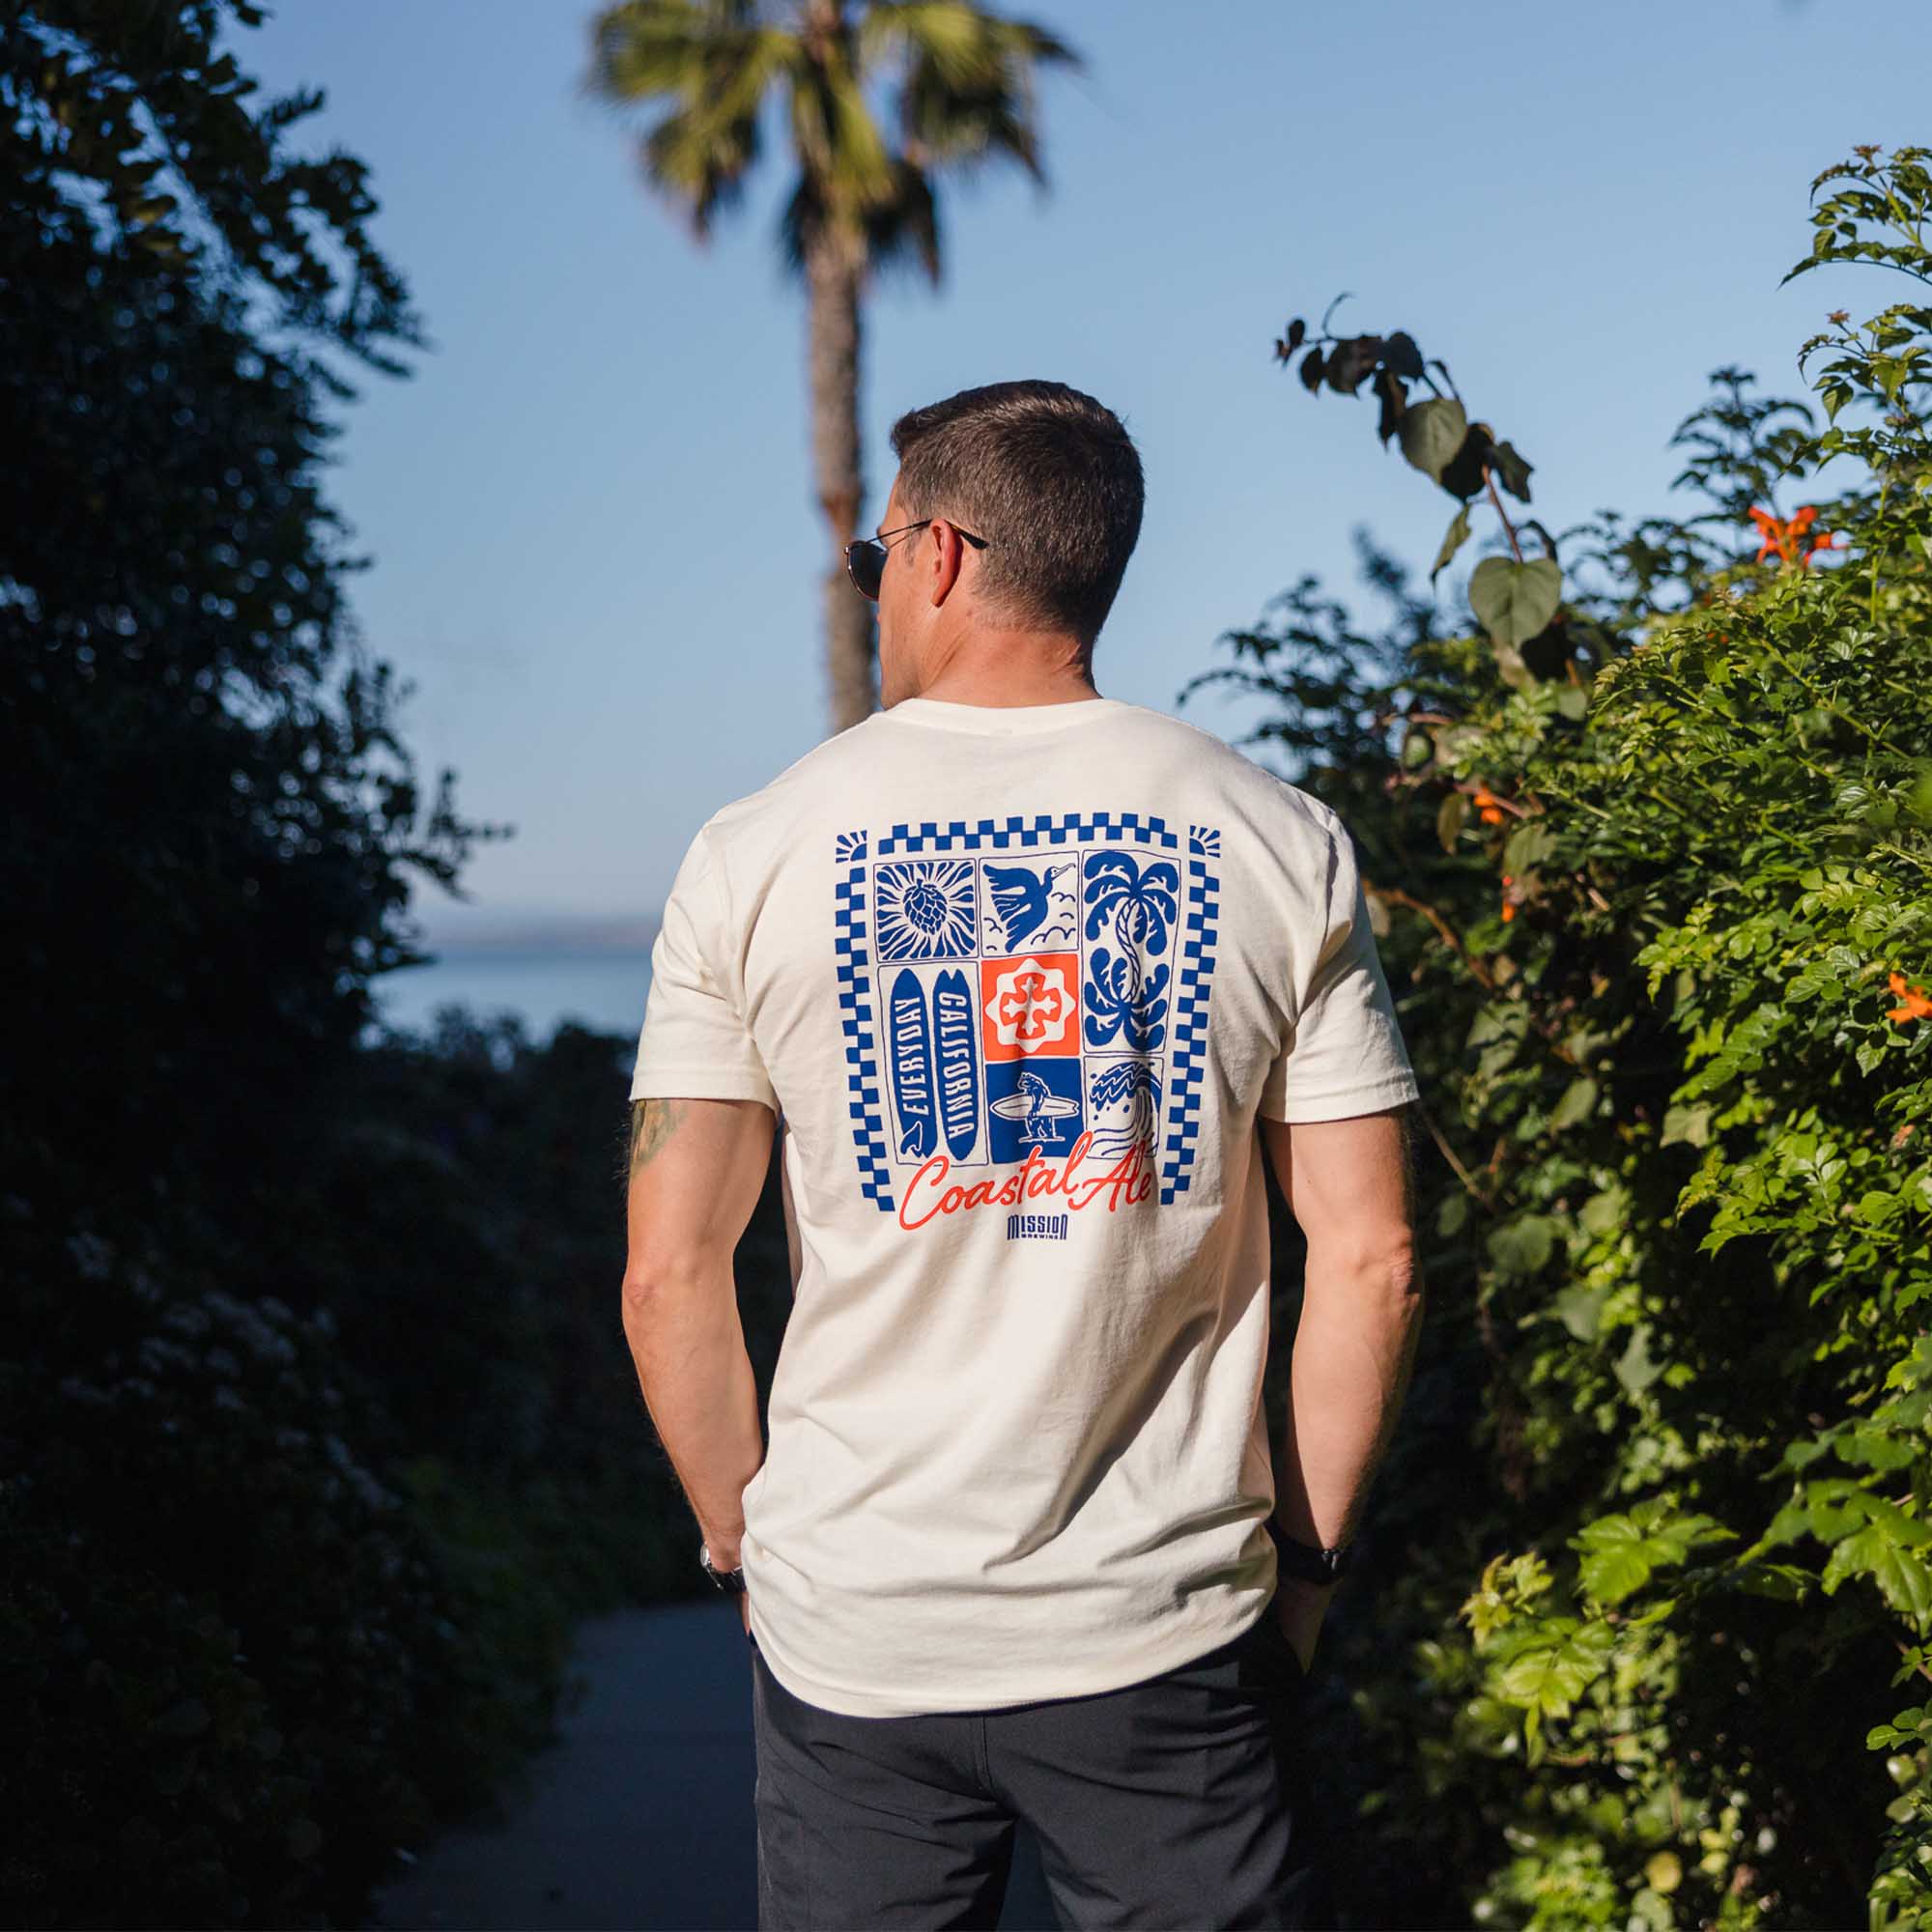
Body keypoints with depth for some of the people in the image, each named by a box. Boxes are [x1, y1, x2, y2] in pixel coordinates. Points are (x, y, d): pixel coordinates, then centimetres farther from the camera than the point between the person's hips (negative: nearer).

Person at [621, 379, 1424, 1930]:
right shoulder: (1280, 841, -1)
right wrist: (1308, 1553, 9)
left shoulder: (758, 854, -4)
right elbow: (1370, 1261, -3)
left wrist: (742, 1539, 9)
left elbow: (670, 1276, -5)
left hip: (852, 1631, 1)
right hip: (1169, 1630, 0)